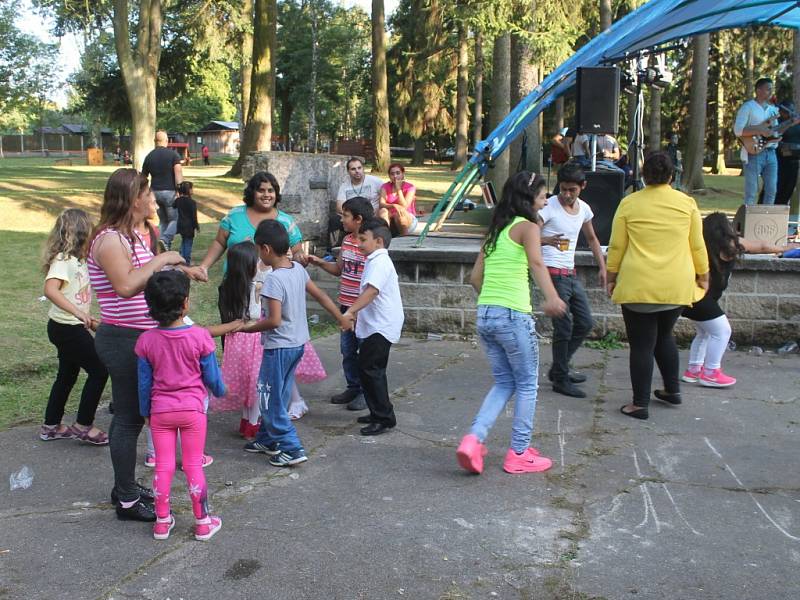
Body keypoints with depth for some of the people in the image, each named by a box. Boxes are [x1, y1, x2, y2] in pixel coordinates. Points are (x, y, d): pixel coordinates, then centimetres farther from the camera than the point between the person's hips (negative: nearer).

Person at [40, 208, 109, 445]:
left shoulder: (77, 259, 8)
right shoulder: (63, 261, -20)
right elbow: (50, 290, -35)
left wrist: (89, 320, 18)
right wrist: (78, 312, -38)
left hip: (71, 327, 9)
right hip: (67, 328, -9)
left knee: (67, 375, 18)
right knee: (99, 371, -2)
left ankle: (51, 426, 30)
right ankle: (83, 425, 8)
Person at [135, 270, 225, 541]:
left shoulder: (147, 340, -8)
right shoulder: (199, 337, -14)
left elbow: (144, 382, 1)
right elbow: (212, 377, -4)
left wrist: (145, 412, 15)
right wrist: (220, 391, 18)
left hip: (160, 411, 2)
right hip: (192, 409, -2)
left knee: (163, 466, 11)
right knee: (193, 465, 8)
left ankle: (162, 521, 21)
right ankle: (202, 522, 17)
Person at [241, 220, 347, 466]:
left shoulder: (274, 279, -23)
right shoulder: (298, 268, 2)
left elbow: (274, 320, -26)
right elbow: (320, 295, 10)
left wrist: (248, 328, -11)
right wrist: (341, 318, 20)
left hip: (279, 346, -9)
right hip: (298, 342, 9)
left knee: (271, 399, 2)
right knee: (276, 395, 20)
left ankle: (292, 449, 3)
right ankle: (268, 439, 33)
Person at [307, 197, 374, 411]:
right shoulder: (347, 241, 8)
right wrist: (319, 262, 4)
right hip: (346, 305, 8)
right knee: (347, 350, 15)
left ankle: (366, 392, 16)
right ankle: (353, 387, 29)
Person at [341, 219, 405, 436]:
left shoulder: (380, 262, -16)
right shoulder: (375, 261, 18)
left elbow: (371, 290, -32)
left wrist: (351, 311, -39)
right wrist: (356, 313, 35)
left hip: (381, 327, -11)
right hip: (374, 325, 11)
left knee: (369, 369, -10)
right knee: (369, 369, 16)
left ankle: (384, 418, -5)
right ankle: (378, 413, 26)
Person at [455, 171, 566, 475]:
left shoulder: (495, 229, 17)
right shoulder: (527, 226, -5)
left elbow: (475, 277, 18)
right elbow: (536, 263, -25)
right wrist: (551, 297, -39)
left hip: (484, 315, 7)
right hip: (513, 315, -7)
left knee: (504, 383, 18)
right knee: (527, 385, 10)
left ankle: (473, 439, 1)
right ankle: (519, 454, 16)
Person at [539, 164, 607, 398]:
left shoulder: (584, 209, 9)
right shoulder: (549, 207, -13)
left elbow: (592, 239, 23)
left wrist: (602, 267, 18)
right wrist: (545, 241, -40)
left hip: (571, 273, 8)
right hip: (553, 273, -8)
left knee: (585, 323, 12)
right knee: (564, 327, -7)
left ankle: (558, 369, 24)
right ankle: (560, 379, 5)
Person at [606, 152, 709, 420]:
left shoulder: (629, 203, -3)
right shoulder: (686, 203, 2)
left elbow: (616, 246, 1)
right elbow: (697, 245, 7)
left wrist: (612, 276, 11)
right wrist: (703, 275, 18)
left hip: (638, 286, -3)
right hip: (677, 286, 3)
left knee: (642, 344, 3)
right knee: (664, 335, 24)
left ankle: (640, 404, 7)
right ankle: (672, 390, 31)